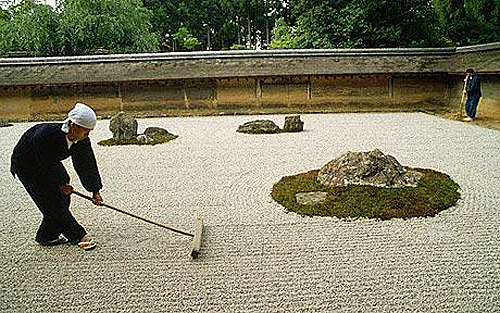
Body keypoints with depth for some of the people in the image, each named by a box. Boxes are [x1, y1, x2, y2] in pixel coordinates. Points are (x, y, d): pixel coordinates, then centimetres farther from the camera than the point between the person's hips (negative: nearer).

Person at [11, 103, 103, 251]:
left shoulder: (82, 140, -18)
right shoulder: (45, 135, -38)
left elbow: (87, 165, -10)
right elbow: (48, 166, -27)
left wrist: (95, 190, -7)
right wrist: (61, 184, -15)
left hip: (50, 163, 7)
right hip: (26, 165, -7)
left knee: (63, 197, 1)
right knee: (52, 201, -11)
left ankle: (46, 236, 17)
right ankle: (78, 235, -2)